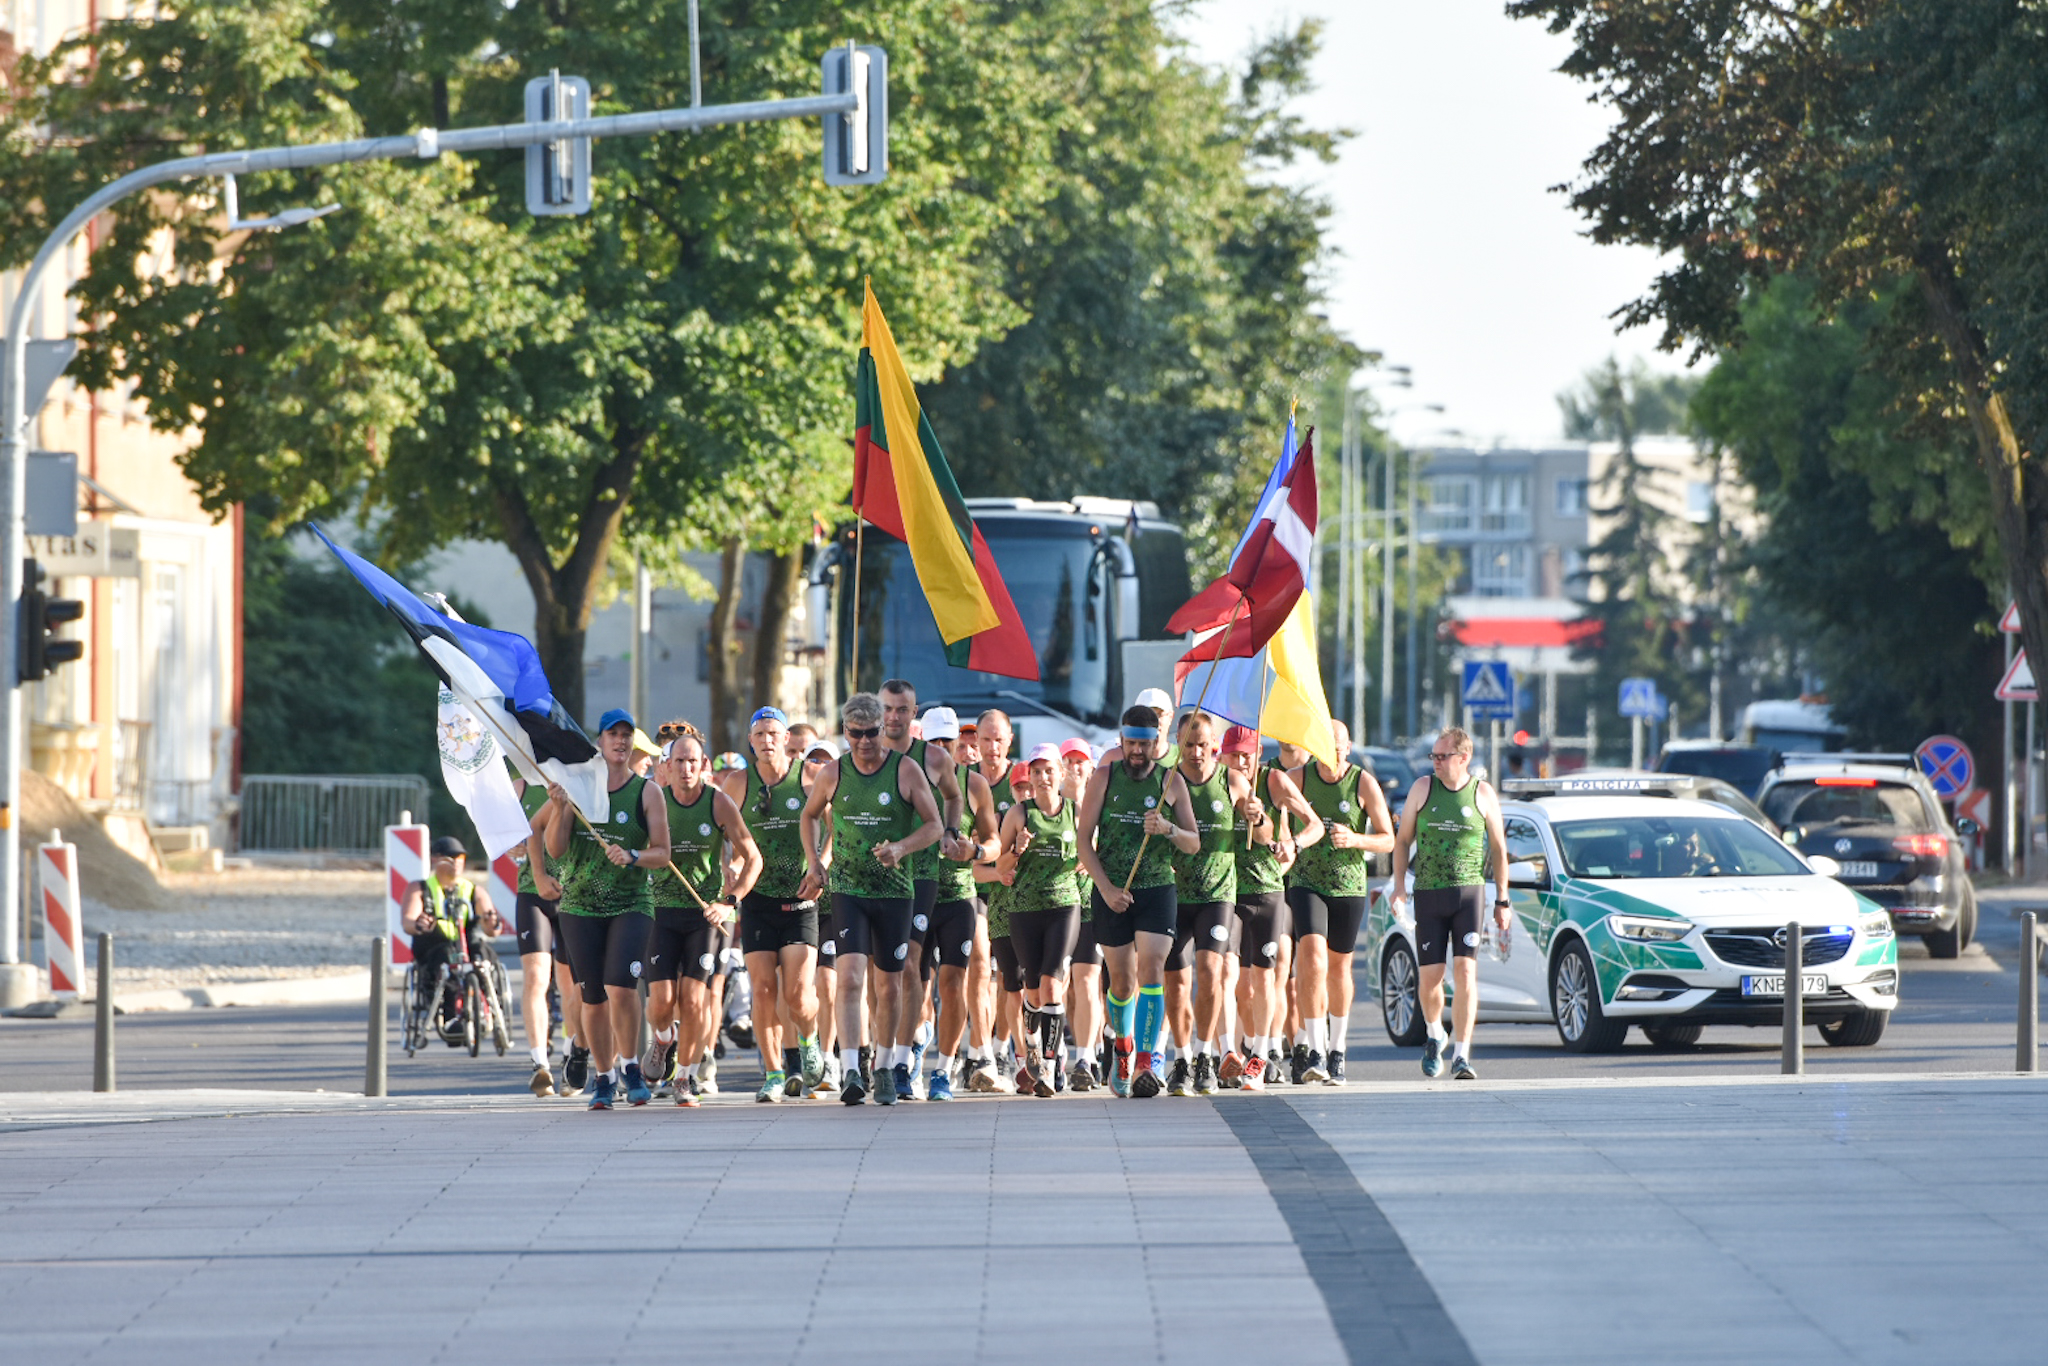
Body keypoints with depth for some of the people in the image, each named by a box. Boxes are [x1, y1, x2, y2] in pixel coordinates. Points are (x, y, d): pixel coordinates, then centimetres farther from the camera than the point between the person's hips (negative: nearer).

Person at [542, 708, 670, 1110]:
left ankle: (630, 1066, -1)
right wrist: (559, 807, -14)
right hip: (580, 906, 2)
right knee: (593, 998, 3)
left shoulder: (647, 793, 2)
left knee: (621, 985, -20)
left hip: (631, 906, -2)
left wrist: (632, 857, -18)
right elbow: (555, 849, 2)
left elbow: (662, 853, 1)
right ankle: (606, 1078, 19)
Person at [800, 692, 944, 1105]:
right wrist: (814, 864, 8)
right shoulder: (833, 774, 2)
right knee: (851, 978, -17)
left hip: (894, 890, 0)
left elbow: (934, 825, 0)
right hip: (847, 888, 0)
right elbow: (810, 815, 20)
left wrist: (901, 847, -19)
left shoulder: (906, 772, -3)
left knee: (889, 986, 10)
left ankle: (884, 1068, 30)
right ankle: (851, 1073, -25)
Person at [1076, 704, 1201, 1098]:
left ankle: (1146, 1063, -19)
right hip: (1111, 892, 1)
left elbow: (1194, 844, 6)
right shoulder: (1104, 777, 3)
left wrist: (1168, 829, -16)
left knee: (1151, 969, -17)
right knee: (1122, 980, 7)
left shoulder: (1171, 781, 3)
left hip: (1157, 890, -1)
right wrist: (1106, 887, -10)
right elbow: (1083, 838, 1)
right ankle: (1123, 1047, 34)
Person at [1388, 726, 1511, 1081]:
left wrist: (1502, 901, 7)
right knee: (1430, 976, 1)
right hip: (1428, 893, 2)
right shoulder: (1423, 788, 5)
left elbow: (1498, 849, 9)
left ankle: (1461, 1056, -15)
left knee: (1466, 971, -14)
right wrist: (1399, 886, -1)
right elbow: (1402, 840, 12)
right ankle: (1434, 1035, 30)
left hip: (1469, 892, -2)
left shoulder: (1483, 794, 2)